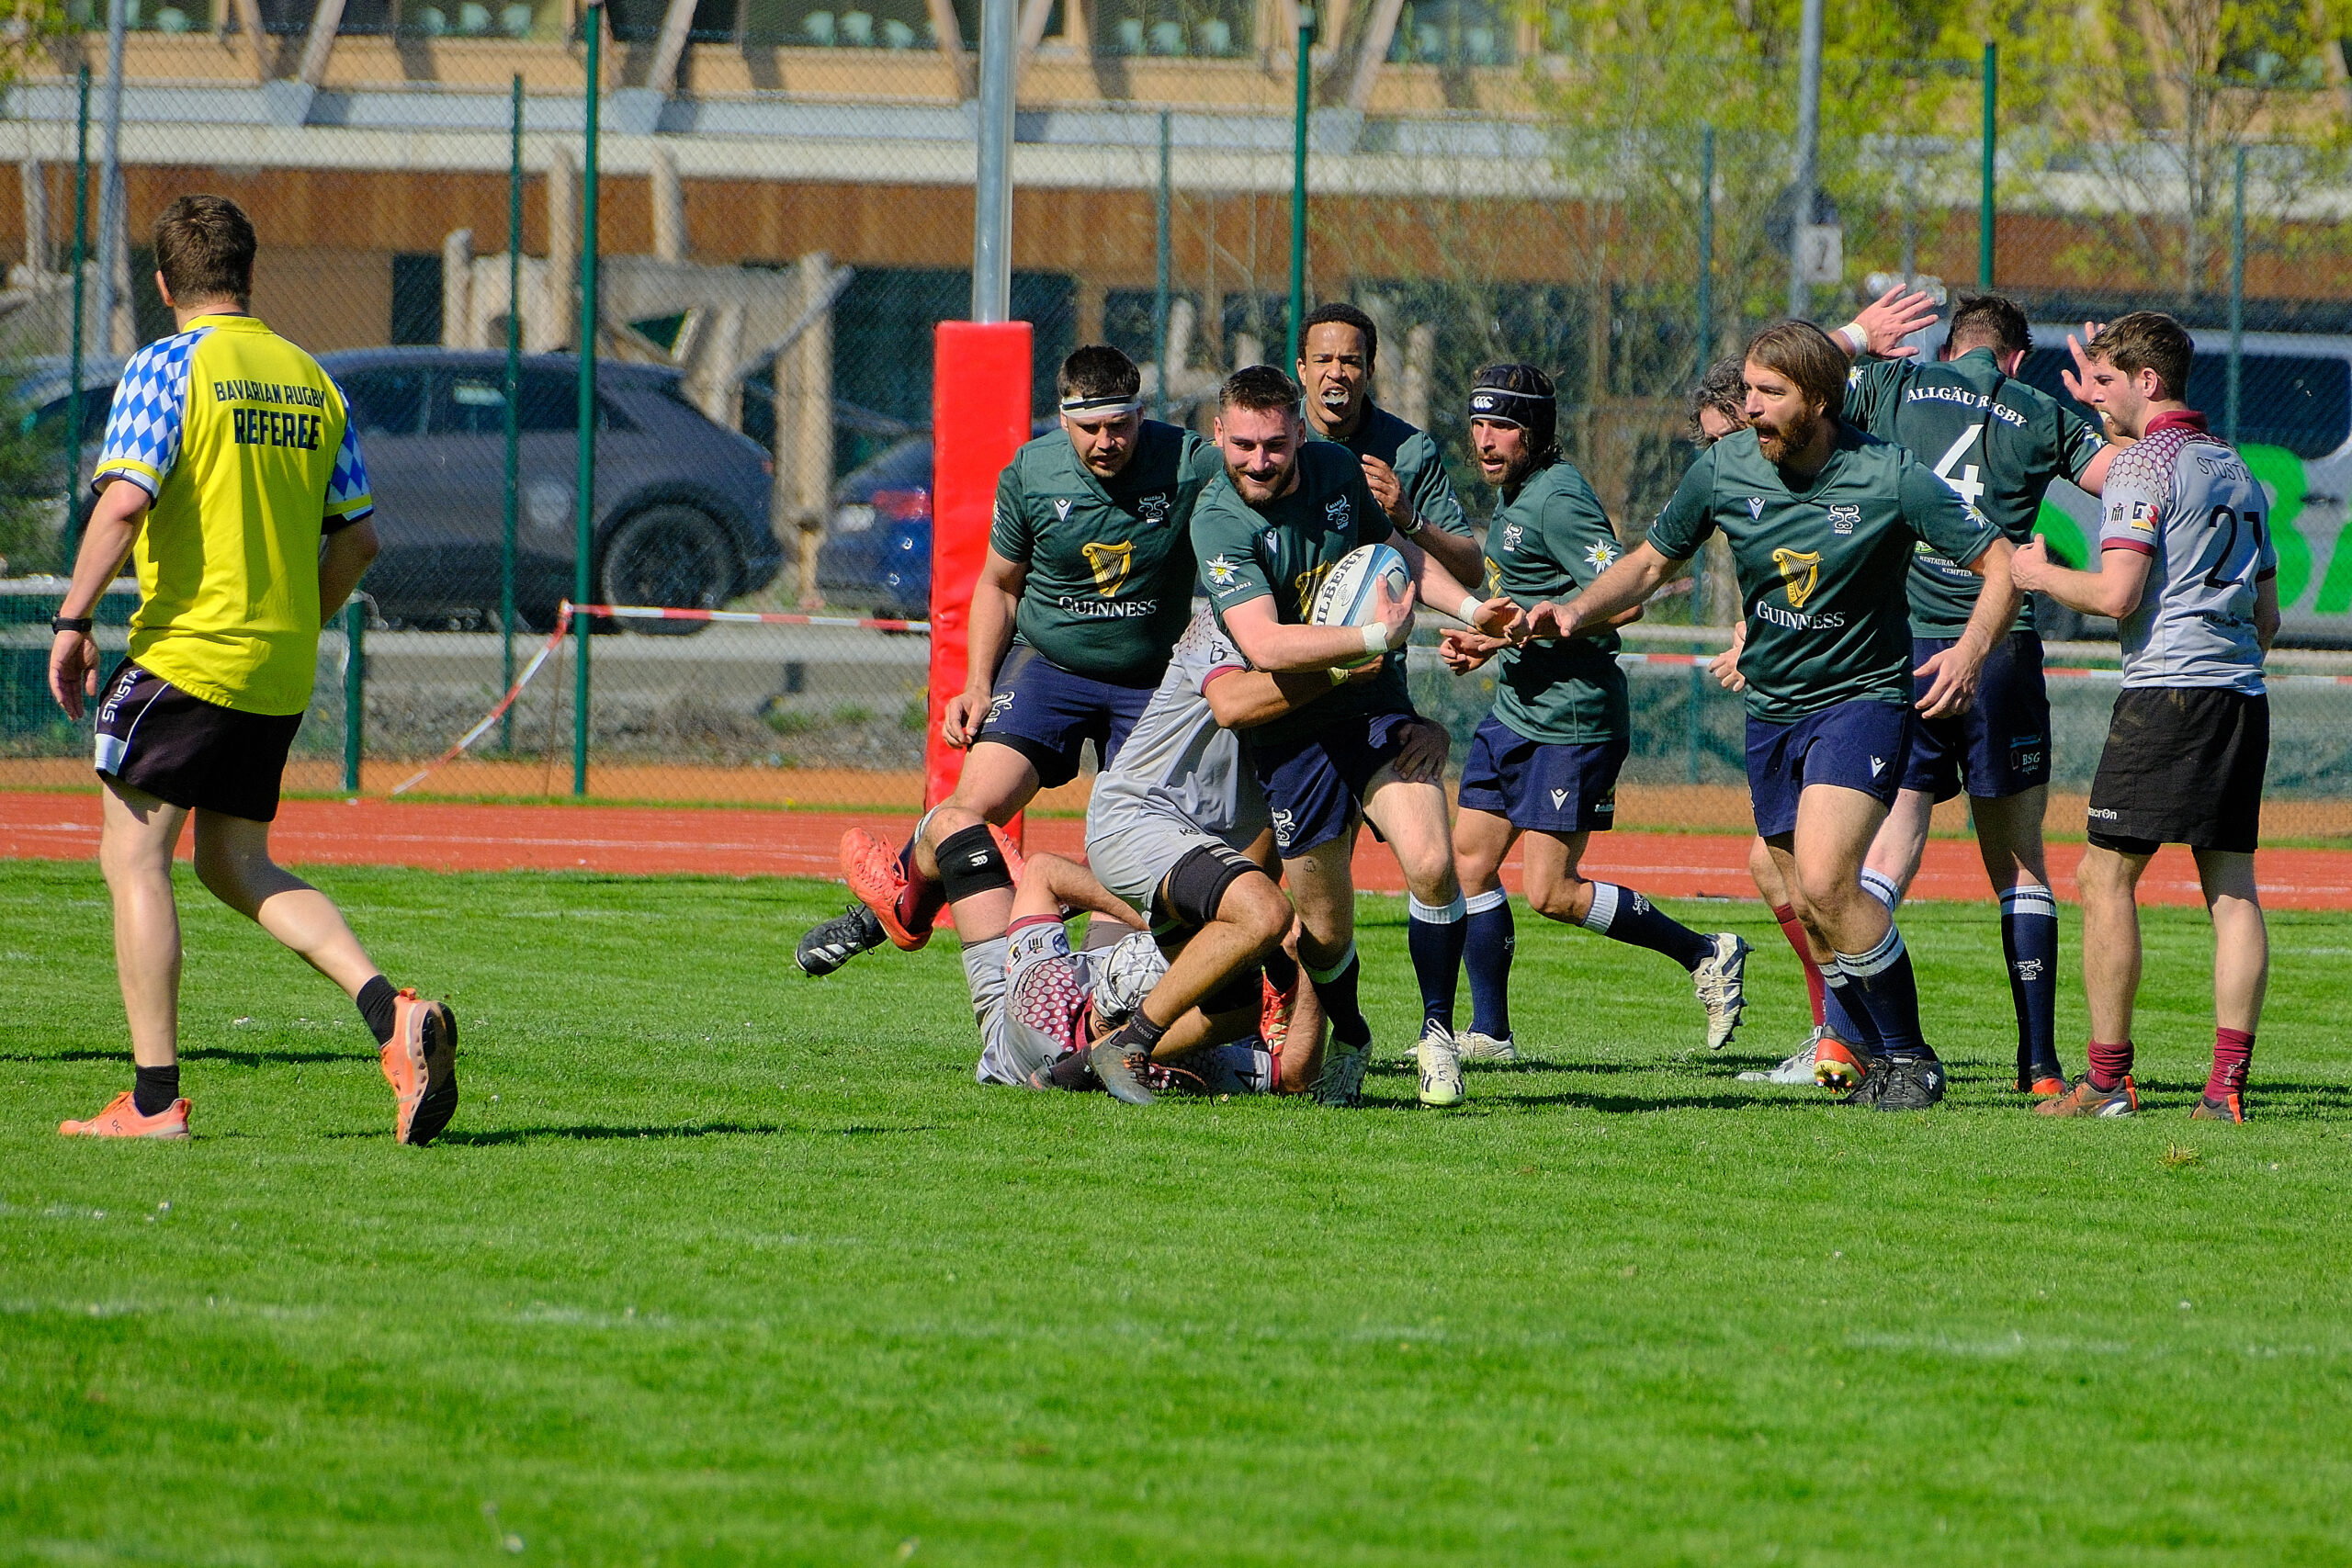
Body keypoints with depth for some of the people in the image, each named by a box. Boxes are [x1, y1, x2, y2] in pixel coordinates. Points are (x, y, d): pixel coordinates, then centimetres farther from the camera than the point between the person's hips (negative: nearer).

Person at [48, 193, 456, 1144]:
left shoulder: (167, 367, -8)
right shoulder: (312, 381, 11)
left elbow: (125, 500, -20)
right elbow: (356, 538, 13)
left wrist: (72, 618, -14)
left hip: (185, 652, -7)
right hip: (280, 671, 7)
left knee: (133, 855, 2)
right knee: (236, 864, 15)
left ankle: (155, 1098, -3)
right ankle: (392, 1016, -5)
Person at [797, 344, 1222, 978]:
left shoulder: (1192, 468, -15)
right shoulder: (1031, 473, -8)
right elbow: (1000, 584, 7)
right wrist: (978, 684, -2)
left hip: (1150, 683, 0)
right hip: (1047, 664, 0)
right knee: (977, 803, -17)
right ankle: (898, 910, 7)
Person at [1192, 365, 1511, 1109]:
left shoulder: (1335, 468, 1)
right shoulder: (1219, 523, -18)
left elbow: (1393, 547, 21)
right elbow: (1265, 644, -30)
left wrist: (1468, 607, 7)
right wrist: (1377, 636, -32)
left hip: (1376, 708, 3)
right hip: (1294, 732, -3)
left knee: (1430, 863, -20)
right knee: (1323, 929, 2)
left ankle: (1437, 1032, 0)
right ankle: (1348, 1037, 34)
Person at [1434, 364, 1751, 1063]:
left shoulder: (1558, 500, -17)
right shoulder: (1513, 497, 14)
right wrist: (1480, 643, 9)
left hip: (1571, 719, -10)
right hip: (1515, 711, 10)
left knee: (1552, 894, -9)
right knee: (1469, 861, 7)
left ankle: (1706, 955, 5)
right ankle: (1488, 1033, 14)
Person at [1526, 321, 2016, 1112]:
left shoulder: (1891, 480, -15)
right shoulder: (1723, 469, -4)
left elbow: (2001, 563, -8)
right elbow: (1651, 562, 11)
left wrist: (1972, 647, -26)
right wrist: (1580, 609, -6)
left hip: (1861, 698, -6)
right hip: (1771, 708, 6)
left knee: (1825, 879, -23)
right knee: (1806, 910, 6)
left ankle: (1913, 1059, -10)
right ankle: (1891, 1059, 23)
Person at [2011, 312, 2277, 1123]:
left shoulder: (2142, 465, -7)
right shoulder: (2237, 471, 19)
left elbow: (2117, 595, -16)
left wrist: (2040, 573, 0)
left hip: (2168, 687, -8)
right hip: (2243, 692, 8)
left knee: (2106, 875, -2)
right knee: (2232, 885, 4)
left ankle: (2107, 1078, -3)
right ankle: (2227, 1081, -3)